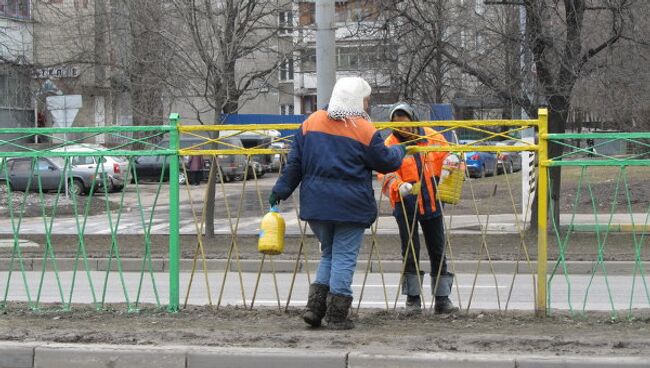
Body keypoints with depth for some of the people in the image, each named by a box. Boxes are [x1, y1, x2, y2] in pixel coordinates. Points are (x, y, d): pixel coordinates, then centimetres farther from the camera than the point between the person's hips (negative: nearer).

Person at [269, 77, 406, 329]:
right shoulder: (364, 130, -8)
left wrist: (281, 190, 11)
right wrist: (399, 151, 20)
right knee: (344, 257, 2)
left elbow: (294, 162, 7)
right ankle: (337, 316, 1)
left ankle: (315, 307, 7)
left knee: (328, 253, 19)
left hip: (315, 203, 5)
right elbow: (385, 162, 0)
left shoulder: (312, 122, 6)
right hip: (351, 205, -5)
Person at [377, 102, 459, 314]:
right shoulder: (390, 144, -6)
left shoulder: (431, 137, 2)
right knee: (410, 252, 0)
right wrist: (399, 186, -33)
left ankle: (442, 299, 15)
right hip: (406, 204, -3)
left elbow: (447, 154, 10)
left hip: (432, 203, 3)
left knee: (438, 251, 7)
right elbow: (385, 173, -14)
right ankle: (413, 299, 11)